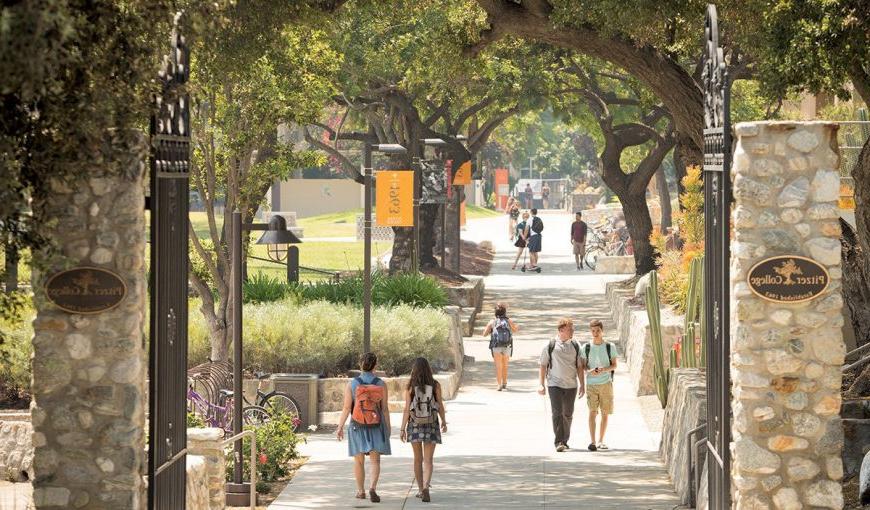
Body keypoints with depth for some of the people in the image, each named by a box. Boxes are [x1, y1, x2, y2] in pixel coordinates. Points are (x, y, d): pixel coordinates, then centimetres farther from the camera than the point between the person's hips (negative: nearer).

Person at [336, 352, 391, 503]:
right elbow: (385, 408, -4)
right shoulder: (381, 384, -7)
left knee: (359, 460, 14)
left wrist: (340, 427, -3)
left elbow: (346, 408, -10)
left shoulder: (352, 384, -8)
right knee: (375, 460, 2)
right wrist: (388, 428, 7)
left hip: (357, 427, 0)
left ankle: (361, 491, 21)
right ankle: (373, 488, -19)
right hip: (376, 427, 0)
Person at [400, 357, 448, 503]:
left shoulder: (410, 387, -8)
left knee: (418, 459, 16)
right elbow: (440, 406, 0)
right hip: (432, 425, 0)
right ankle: (425, 488, -21)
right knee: (428, 460, -1)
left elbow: (407, 409, -10)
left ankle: (421, 490, 22)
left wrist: (403, 429, -5)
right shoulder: (435, 385, -7)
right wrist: (444, 421, 16)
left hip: (415, 425, 0)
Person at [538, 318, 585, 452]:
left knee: (568, 414, 10)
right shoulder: (550, 345, -2)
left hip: (571, 385, 3)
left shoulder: (575, 346, 6)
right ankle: (559, 442, -14)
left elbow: (579, 366, 10)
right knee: (557, 413, -12)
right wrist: (542, 384, 0)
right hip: (554, 384, -3)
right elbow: (543, 365, 3)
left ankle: (565, 440, 25)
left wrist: (582, 385, 6)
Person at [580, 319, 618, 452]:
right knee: (592, 412, -10)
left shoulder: (610, 347, 2)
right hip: (591, 384, -1)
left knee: (605, 413, 6)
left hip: (606, 383, 1)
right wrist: (590, 371, -15)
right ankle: (592, 442, -13)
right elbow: (583, 366, 7)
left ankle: (601, 441, 17)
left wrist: (604, 369, -16)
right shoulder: (586, 348, 3)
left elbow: (614, 365, 4)